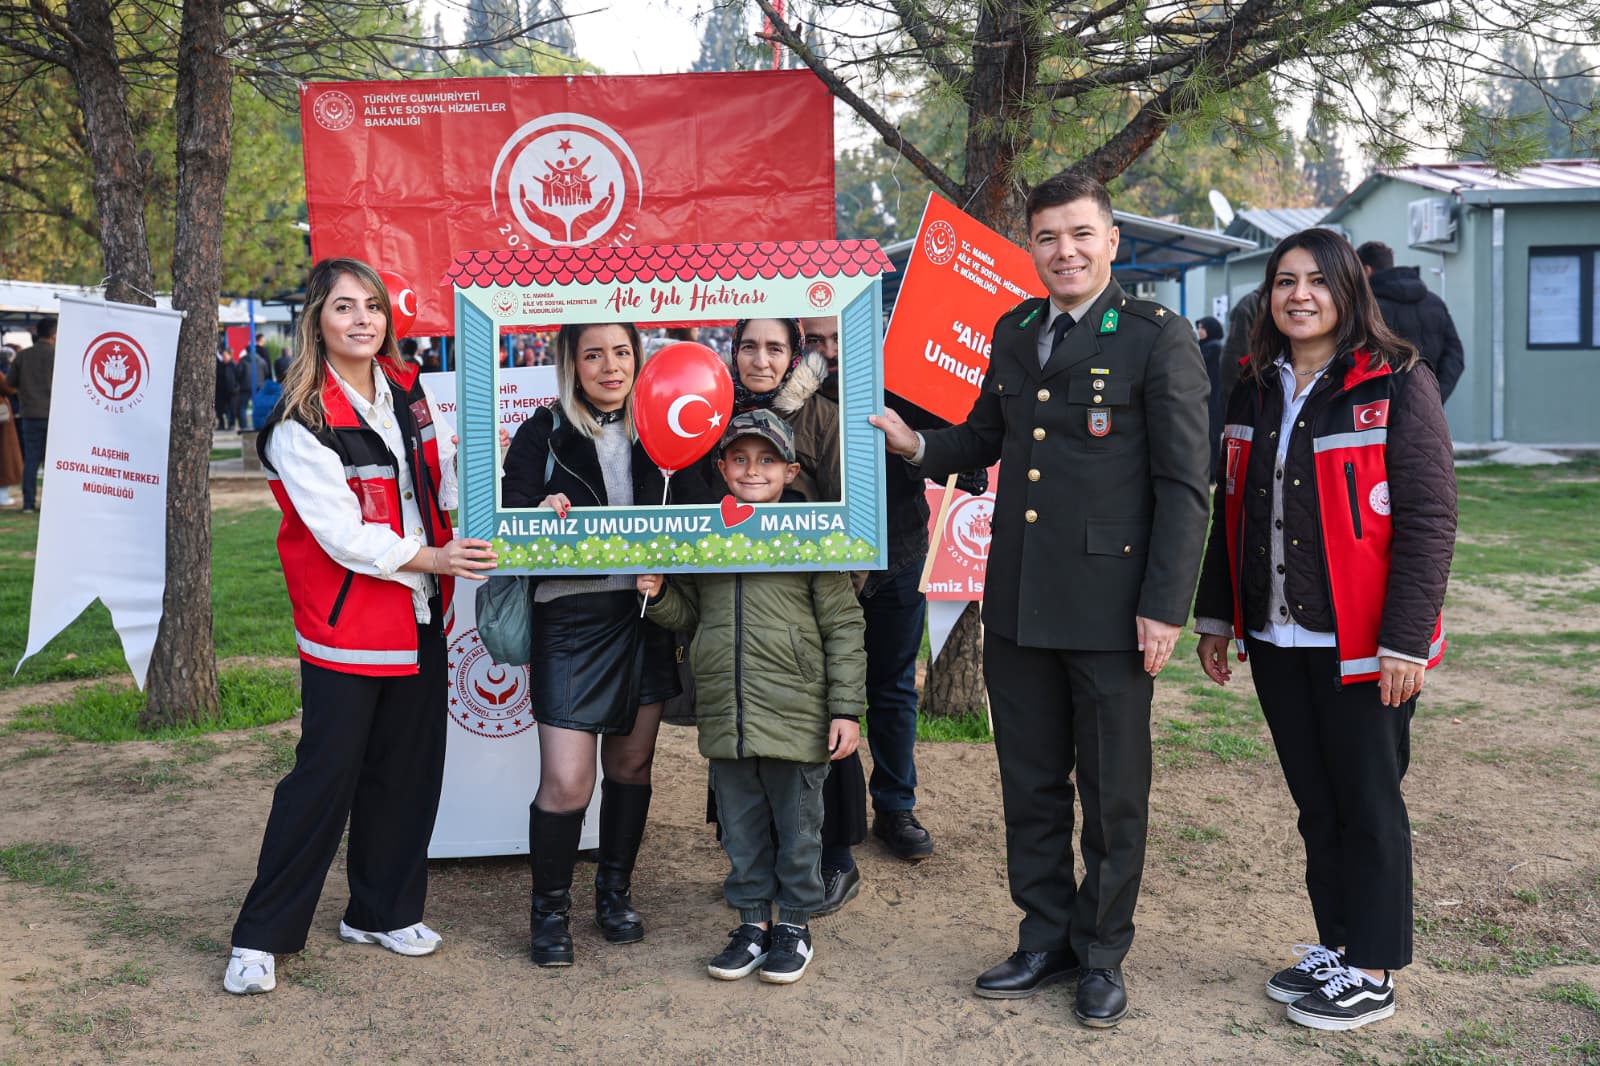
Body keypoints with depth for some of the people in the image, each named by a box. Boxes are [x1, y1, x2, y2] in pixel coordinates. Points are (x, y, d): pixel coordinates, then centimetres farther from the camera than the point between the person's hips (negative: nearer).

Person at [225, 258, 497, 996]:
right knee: (326, 779, -3)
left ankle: (381, 911, 29)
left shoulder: (406, 392, 6)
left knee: (407, 771, 13)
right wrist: (434, 558, -22)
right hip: (346, 625, -6)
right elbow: (345, 535, -19)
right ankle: (261, 936, 12)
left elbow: (446, 478, 10)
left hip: (419, 618, 7)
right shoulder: (300, 423, -14)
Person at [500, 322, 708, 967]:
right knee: (567, 781, -7)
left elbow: (693, 514, 8)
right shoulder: (544, 435, -1)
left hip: (645, 614, 4)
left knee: (632, 763, 13)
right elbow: (509, 519, -5)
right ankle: (550, 908, 14)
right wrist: (540, 514, -26)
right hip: (570, 618, -4)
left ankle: (615, 891, 31)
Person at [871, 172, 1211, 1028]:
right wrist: (918, 446, 1)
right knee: (1030, 786, 15)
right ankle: (1046, 939, 31)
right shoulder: (1013, 332, 11)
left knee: (1112, 793, 8)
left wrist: (1165, 605, -14)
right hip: (1018, 603, 6)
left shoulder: (1158, 338, -7)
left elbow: (1183, 484, -9)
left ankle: (1102, 953, 25)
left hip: (1109, 605, -5)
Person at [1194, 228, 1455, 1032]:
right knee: (1315, 803, 14)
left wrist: (1405, 641, -16)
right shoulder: (1255, 391, 9)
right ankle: (1334, 944, 29)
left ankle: (1372, 971, 18)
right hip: (1276, 639, 5)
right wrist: (1216, 617, 13)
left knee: (1368, 804, 5)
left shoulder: (1396, 385, -8)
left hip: (1359, 645, -5)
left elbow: (1428, 519, -12)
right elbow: (1230, 511, 15)